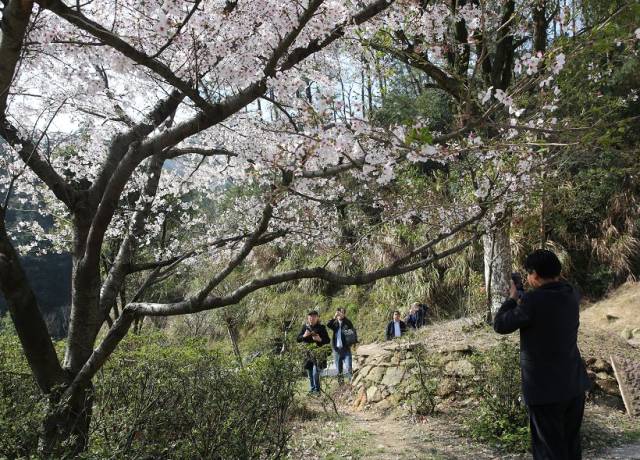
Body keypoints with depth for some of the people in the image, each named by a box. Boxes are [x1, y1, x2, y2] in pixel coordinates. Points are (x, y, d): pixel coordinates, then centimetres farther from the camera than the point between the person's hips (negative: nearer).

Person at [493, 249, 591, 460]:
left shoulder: (533, 301, -23)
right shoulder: (571, 295, -2)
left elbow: (500, 325, -12)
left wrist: (512, 298, 0)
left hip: (545, 390, -7)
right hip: (575, 384, 7)